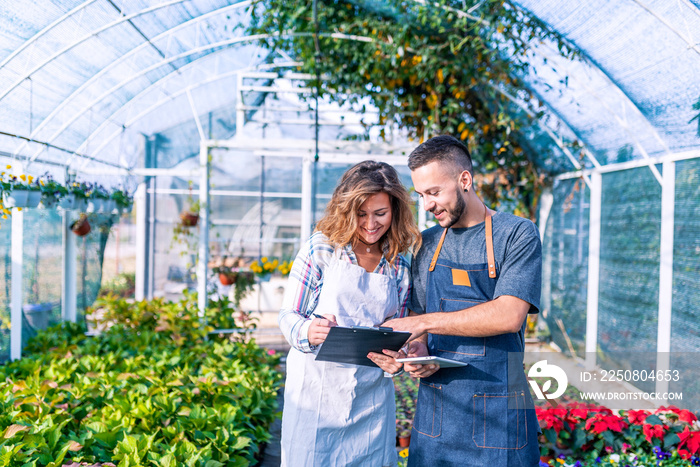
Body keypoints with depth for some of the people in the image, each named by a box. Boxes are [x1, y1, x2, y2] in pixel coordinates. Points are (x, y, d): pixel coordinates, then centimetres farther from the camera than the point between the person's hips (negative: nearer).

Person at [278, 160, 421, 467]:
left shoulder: (399, 268, 6)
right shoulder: (321, 249, -4)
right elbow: (288, 316, -3)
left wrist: (396, 362, -9)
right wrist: (308, 332, -25)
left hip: (372, 399, 3)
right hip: (315, 393, -3)